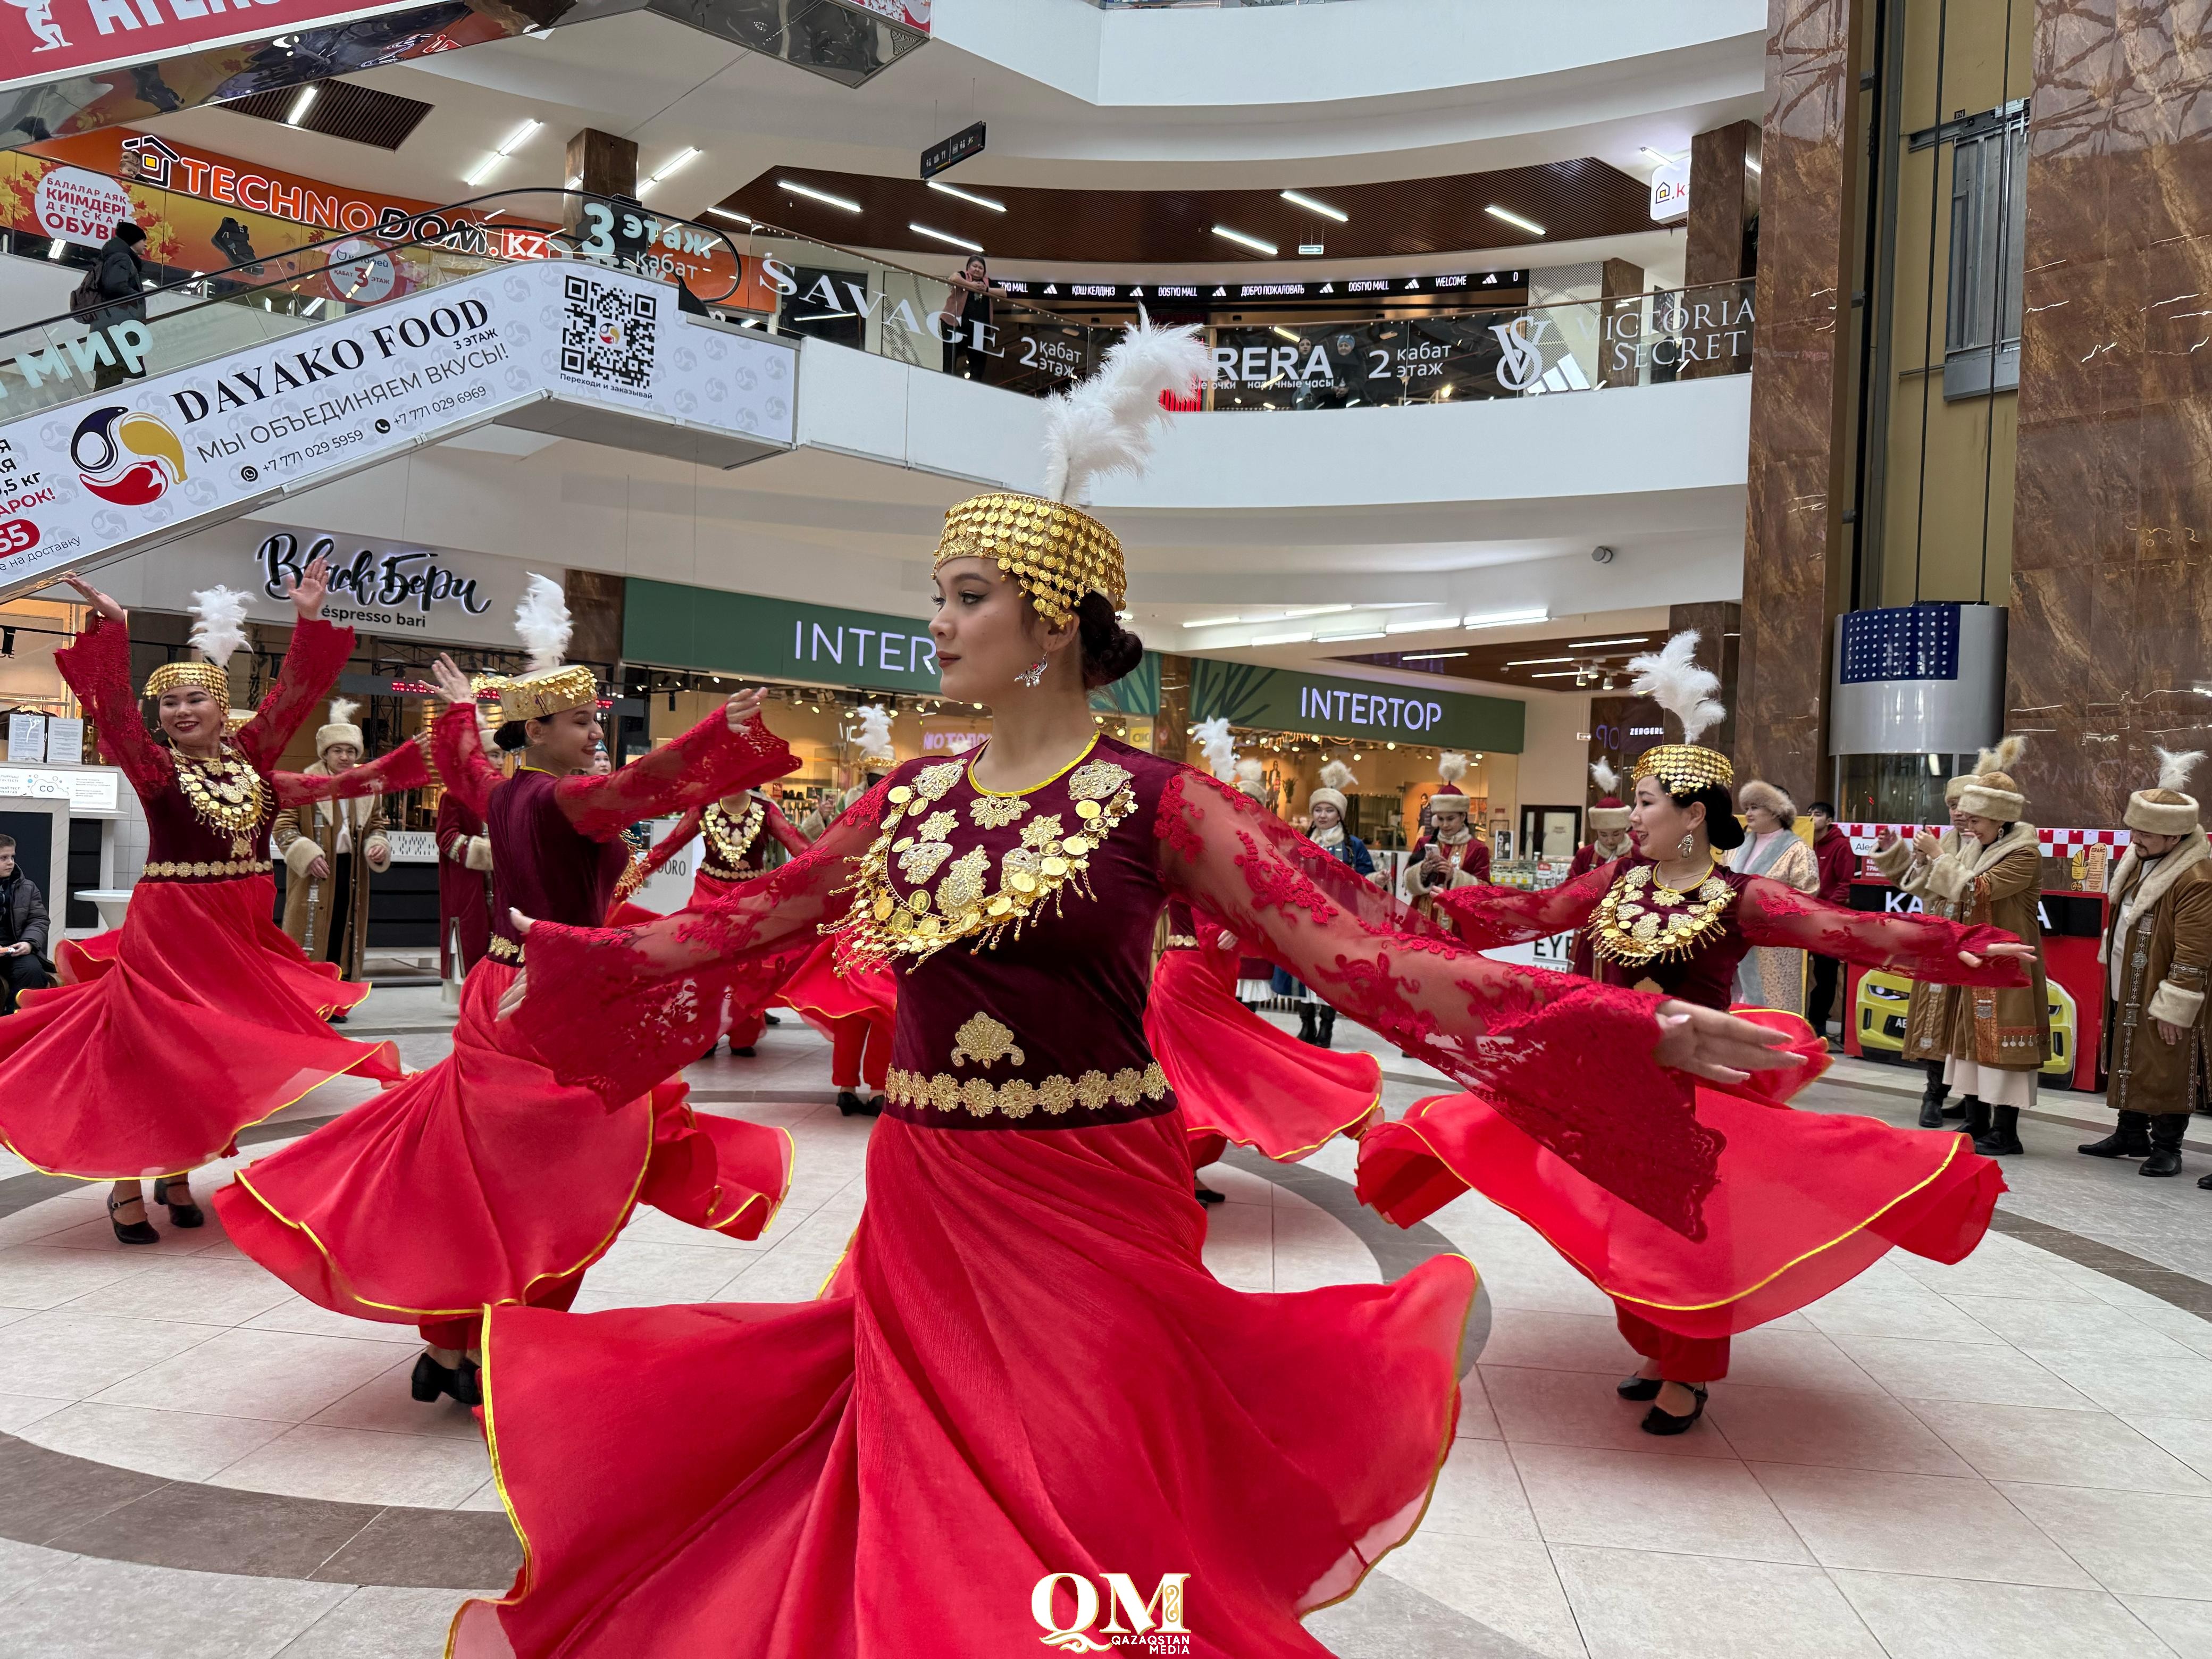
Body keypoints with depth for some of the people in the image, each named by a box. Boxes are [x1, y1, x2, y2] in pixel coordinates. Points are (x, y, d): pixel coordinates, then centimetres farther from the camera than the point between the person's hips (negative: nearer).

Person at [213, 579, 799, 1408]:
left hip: (499, 991, 9)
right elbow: (641, 786, -36)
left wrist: (460, 708, 50)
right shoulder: (564, 799, -17)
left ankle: (447, 1344, 24)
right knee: (544, 1185, 0)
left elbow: (464, 766, 32)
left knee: (474, 1168, 15)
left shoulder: (501, 792, 8)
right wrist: (722, 730, -45)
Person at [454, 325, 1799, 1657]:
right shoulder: (910, 798, 5)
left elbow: (1350, 948, -16)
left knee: (1083, 1531, 7)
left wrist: (1643, 1028, -24)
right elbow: (757, 920, 18)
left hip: (1091, 1213, -4)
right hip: (924, 1211, 4)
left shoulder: (1153, 803, -9)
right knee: (923, 1512, 15)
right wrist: (567, 953, 26)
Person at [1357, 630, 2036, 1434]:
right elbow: (1528, 913, 9)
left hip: (1698, 1085, -4)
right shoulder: (1617, 882, 2)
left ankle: (1689, 1378, 23)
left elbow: (1849, 930, -20)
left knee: (1686, 1226, 4)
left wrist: (1965, 949, -29)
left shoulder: (1740, 899, -12)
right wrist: (1438, 906, 9)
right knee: (1631, 1223, 12)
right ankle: (1658, 1354, 32)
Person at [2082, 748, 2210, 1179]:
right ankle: (2131, 1134, 30)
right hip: (2124, 990, 9)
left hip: (2161, 998, -9)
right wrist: (2110, 969, 22)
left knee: (2165, 1071, 2)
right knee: (2126, 1061, 17)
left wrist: (2174, 1008, -20)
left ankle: (2166, 1145, 15)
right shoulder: (2140, 858, 5)